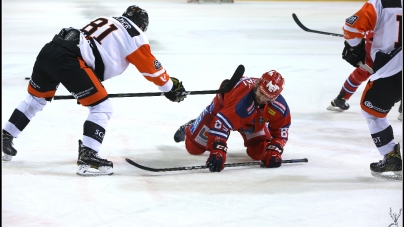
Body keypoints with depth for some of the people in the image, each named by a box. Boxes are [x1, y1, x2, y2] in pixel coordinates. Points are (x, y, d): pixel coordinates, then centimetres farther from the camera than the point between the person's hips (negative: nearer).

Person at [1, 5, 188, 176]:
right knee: (102, 107, 1)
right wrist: (172, 88, 27)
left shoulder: (105, 22, 30)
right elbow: (151, 67, 14)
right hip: (68, 59, -8)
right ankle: (87, 158, -8)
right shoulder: (134, 35, 10)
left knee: (36, 98, 29)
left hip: (49, 50, 8)